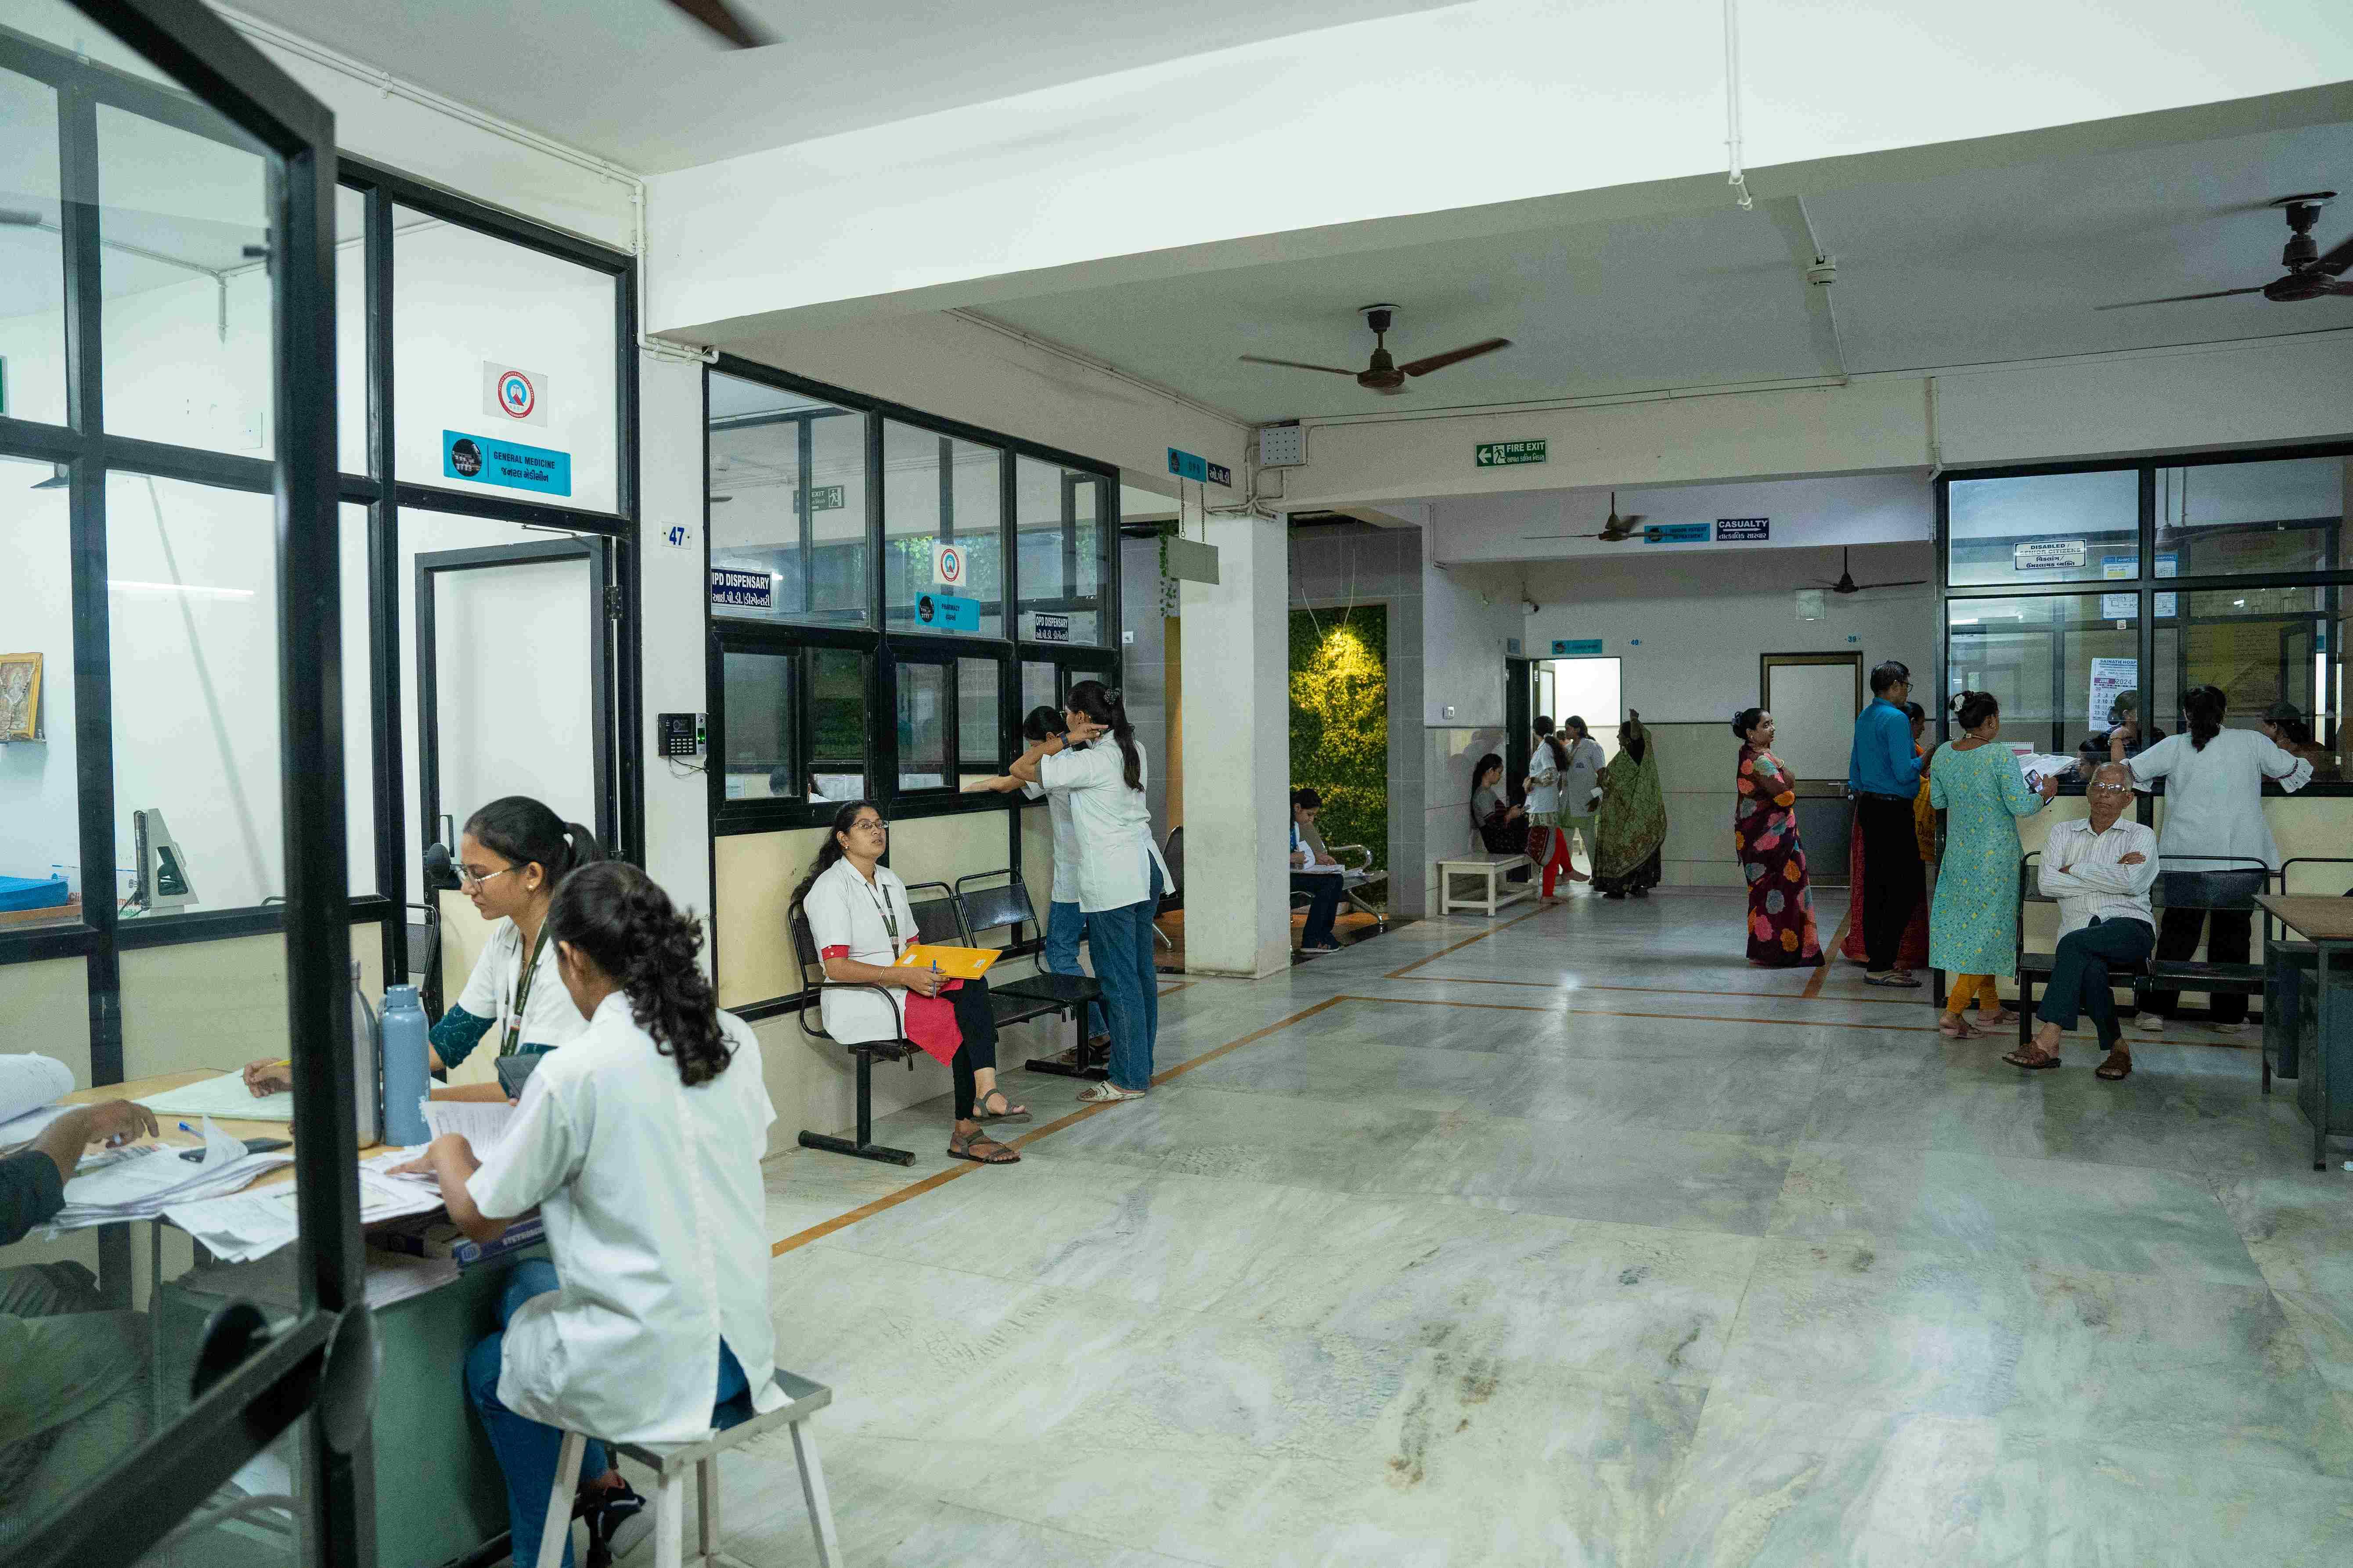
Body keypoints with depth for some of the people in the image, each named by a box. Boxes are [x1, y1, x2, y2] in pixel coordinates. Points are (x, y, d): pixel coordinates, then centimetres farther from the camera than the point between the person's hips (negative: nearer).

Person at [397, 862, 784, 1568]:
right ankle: (594, 1483, 43)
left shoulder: (575, 1073, -20)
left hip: (655, 1370, -6)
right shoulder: (734, 1039, -3)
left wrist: (447, 1153, 14)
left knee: (488, 1369, 26)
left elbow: (480, 1218, -7)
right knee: (528, 1286, 30)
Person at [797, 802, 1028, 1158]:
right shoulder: (831, 888, -8)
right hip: (859, 1000, -7)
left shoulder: (891, 881, 19)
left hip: (903, 984, 7)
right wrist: (902, 975, -26)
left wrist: (931, 969, -4)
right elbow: (836, 967, -17)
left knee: (973, 985, -22)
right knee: (964, 1017, -24)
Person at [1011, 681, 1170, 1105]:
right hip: (1146, 868, 9)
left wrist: (1068, 739, -11)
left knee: (1119, 978, -3)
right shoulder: (1133, 749, 9)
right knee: (1141, 971, 13)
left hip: (1111, 881, -9)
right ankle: (1142, 1065, 21)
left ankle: (1129, 1078, 2)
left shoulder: (1090, 762, -16)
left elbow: (1021, 768, -13)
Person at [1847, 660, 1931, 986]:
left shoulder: (1864, 717, 14)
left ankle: (1875, 958, 16)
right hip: (1892, 810, -10)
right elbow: (1904, 772, -20)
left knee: (1876, 886, 12)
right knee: (1906, 888, -7)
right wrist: (1925, 761, -3)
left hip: (1868, 808, 10)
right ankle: (1881, 966, -9)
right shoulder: (1896, 719, -15)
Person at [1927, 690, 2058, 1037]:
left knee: (1967, 922, 15)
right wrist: (2046, 793, 1)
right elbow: (2020, 806, -18)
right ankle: (1953, 1014, -6)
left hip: (1959, 852, 6)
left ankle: (1990, 1008, 26)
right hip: (1995, 854, -6)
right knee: (1989, 927, 1)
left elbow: (1937, 801, 10)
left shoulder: (1943, 754, 0)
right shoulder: (2000, 756, -18)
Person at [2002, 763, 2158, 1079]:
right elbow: (2046, 883, 2)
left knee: (2075, 942, -34)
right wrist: (2108, 878, -3)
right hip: (2080, 935, 2)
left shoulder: (2141, 836, 12)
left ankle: (2047, 1043, -35)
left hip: (2129, 931, -2)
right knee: (2090, 968, -35)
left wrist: (2074, 869, -2)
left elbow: (2131, 882, -10)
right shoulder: (2063, 832, 19)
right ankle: (2118, 1049, -20)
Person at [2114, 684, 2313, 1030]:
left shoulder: (2174, 747, -2)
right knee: (2233, 932, 10)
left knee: (2178, 930, 7)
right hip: (2243, 858, 0)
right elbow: (2298, 771, 8)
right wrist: (2259, 772, 27)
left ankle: (2156, 1009, 5)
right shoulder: (2251, 743, 1)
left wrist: (2117, 742, 20)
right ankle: (2228, 1013, 15)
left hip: (2187, 857, 0)